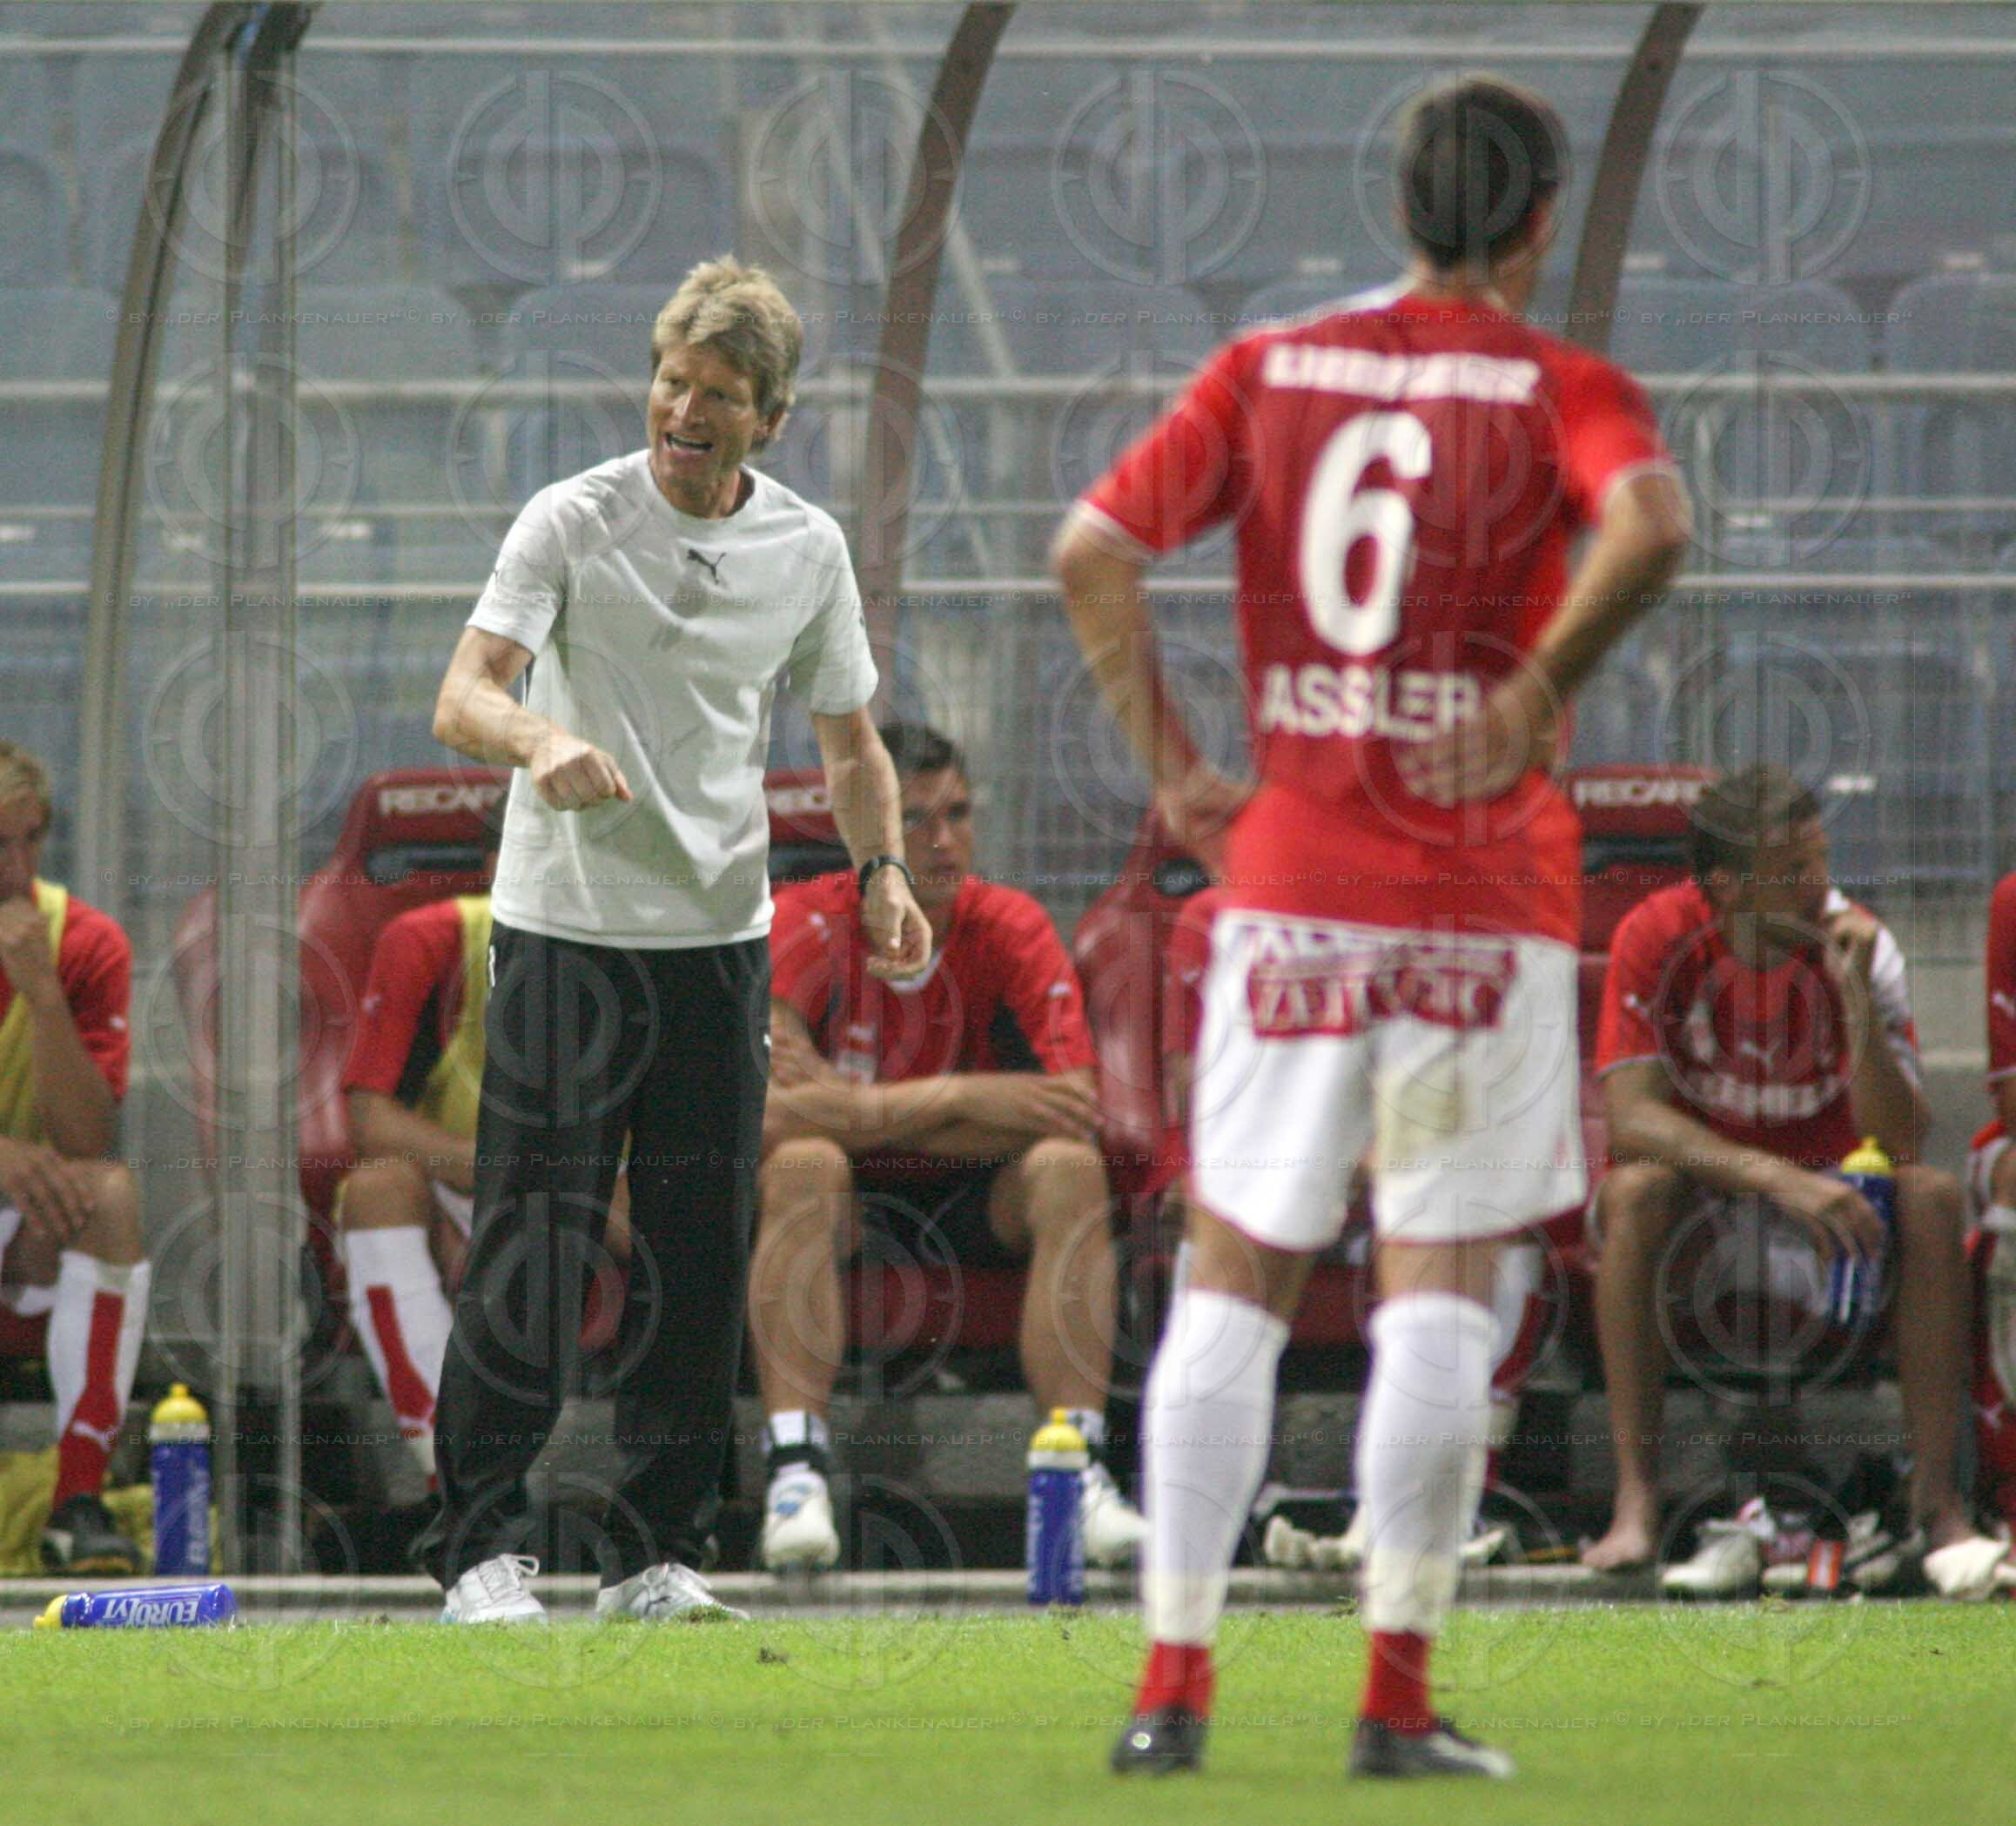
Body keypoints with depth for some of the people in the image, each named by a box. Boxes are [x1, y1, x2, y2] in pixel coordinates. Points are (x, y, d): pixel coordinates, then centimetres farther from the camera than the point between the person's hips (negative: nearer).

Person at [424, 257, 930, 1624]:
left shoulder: (809, 550, 5)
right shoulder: (572, 523, -7)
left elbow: (851, 741, 15)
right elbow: (465, 696, -17)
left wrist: (884, 871, -2)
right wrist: (541, 740, -39)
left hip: (723, 936, 4)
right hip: (565, 932, -4)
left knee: (702, 1258, 3)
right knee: (531, 1245, -8)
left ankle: (659, 1552, 11)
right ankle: (483, 1547, -3)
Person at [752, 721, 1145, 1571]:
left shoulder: (1010, 929, -7)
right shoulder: (808, 927, -12)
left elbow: (1077, 1111, -18)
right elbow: (769, 1109, -27)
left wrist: (866, 1108, -23)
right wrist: (968, 1099, -26)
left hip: (973, 1202, 2)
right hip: (848, 1208, -2)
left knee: (1070, 1170, -26)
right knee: (802, 1162, -34)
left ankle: (1076, 1469, -32)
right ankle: (795, 1473, -40)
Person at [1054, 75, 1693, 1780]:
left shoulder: (1268, 368, 8)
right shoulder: (1559, 385, -2)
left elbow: (1093, 550, 0)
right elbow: (1648, 524, -24)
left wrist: (1172, 764, 5)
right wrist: (1535, 696, -13)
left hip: (1287, 881, 3)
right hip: (1481, 900, -3)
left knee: (1233, 1282, 8)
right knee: (1441, 1289, 1)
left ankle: (1173, 1683, 3)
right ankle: (1400, 1700, -1)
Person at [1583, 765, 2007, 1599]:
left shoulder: (1860, 946, -14)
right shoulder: (1656, 938, -17)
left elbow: (1901, 1139, -21)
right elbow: (1631, 1116, -25)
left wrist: (1856, 998, -35)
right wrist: (1774, 1178, -37)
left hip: (1821, 1180, 1)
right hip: (1698, 1176, -1)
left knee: (1933, 1196, -28)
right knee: (1634, 1192, -35)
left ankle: (1936, 1496, -28)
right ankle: (1636, 1500, -35)